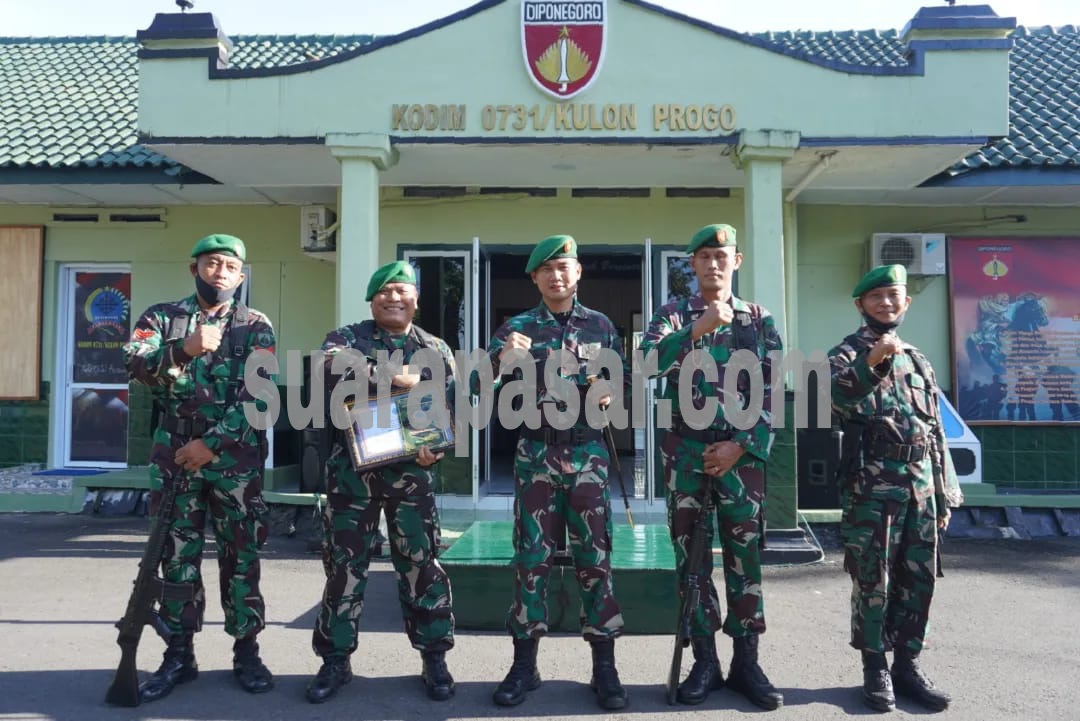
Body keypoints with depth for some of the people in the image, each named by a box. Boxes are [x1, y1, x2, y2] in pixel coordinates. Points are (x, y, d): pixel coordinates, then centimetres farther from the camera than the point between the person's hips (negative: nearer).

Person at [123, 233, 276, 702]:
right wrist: (183, 349, -26)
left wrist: (212, 442, -14)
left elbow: (255, 396, -7)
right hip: (173, 457, 2)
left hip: (236, 460, -1)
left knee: (241, 558, 5)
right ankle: (178, 655, 21)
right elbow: (134, 365, -10)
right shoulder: (161, 317, 8)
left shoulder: (256, 327, 3)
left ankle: (246, 652, 18)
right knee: (177, 559, 9)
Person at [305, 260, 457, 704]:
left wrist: (436, 447, -15)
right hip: (352, 468, 0)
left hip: (411, 471, 1)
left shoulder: (436, 350, 8)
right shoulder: (346, 339, 3)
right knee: (344, 564, 7)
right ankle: (336, 660, 22)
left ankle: (434, 658, 19)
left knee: (421, 563, 5)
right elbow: (334, 372, -20)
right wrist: (397, 379, -20)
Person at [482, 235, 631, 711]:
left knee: (595, 557, 3)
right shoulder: (517, 328, 3)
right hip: (536, 453, 0)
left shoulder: (600, 325, 8)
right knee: (532, 557, 3)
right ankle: (524, 664, 15)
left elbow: (624, 380, 14)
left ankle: (604, 667, 13)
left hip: (588, 452, 1)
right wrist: (500, 360, -26)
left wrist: (611, 393, -8)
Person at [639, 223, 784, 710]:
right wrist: (696, 329, -24)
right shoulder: (672, 316, 6)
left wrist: (740, 445, -7)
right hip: (685, 452, 0)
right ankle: (704, 661, 17)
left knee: (745, 556, 4)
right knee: (691, 556, 5)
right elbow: (648, 362, -14)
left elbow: (772, 393, 3)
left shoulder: (759, 320, 8)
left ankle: (746, 662, 17)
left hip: (741, 452, 0)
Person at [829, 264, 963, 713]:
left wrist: (945, 493, 15)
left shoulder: (918, 361, 18)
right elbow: (837, 398, -23)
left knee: (918, 581, 10)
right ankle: (875, 669, 13)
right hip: (872, 488, -6)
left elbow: (935, 431, 19)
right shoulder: (846, 354, 0)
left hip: (920, 488, 6)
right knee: (873, 582, 0)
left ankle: (907, 665, 22)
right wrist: (870, 362, -38)